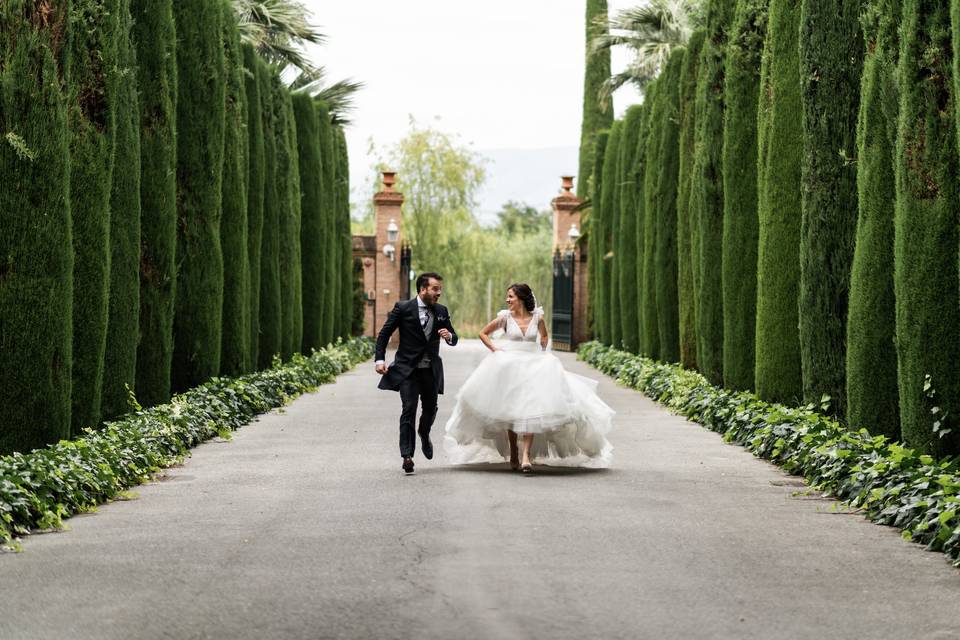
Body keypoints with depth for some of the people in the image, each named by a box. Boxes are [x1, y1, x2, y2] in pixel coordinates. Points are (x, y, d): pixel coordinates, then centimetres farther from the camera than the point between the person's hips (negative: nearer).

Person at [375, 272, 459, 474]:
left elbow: (454, 338, 11)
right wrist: (380, 359, -10)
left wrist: (449, 336, -13)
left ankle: (424, 435, 47)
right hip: (407, 369, -4)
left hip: (431, 369, 4)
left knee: (430, 408, 15)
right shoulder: (403, 308, -7)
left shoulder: (441, 311, 4)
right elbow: (384, 334, -2)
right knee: (409, 410, -11)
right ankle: (407, 455, -11)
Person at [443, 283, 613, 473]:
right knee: (510, 411, 6)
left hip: (533, 367, 0)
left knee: (529, 411, -13)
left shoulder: (537, 317, 1)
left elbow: (544, 336, 20)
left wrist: (542, 353, 7)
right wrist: (495, 349, 0)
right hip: (510, 367, 0)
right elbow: (483, 333, 11)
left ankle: (526, 456, -18)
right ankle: (513, 455, 20)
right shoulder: (505, 317, -1)